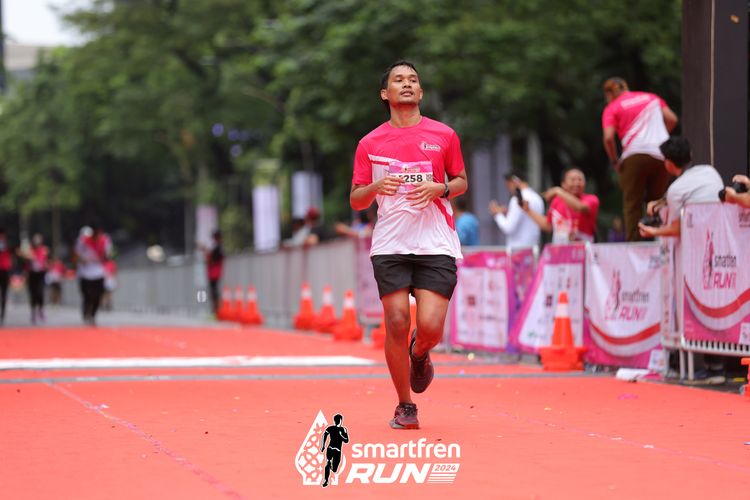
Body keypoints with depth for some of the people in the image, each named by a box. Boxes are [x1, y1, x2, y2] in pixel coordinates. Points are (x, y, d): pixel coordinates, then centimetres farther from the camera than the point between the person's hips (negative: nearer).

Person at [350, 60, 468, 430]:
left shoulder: (443, 135, 6)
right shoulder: (370, 143, 7)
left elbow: (461, 181, 16)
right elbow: (356, 201, 10)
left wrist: (439, 188, -6)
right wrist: (376, 187, -12)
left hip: (436, 245, 0)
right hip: (390, 245, 0)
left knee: (431, 326, -11)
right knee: (396, 322, -8)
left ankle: (419, 354, 28)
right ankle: (405, 407, 9)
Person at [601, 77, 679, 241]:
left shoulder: (612, 108, 7)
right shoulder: (652, 97, 19)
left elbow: (608, 137, -7)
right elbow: (672, 119, 10)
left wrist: (615, 161, 5)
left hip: (635, 155, -3)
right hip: (661, 156, 3)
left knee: (632, 205, 4)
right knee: (657, 202, 15)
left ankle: (634, 242, -5)